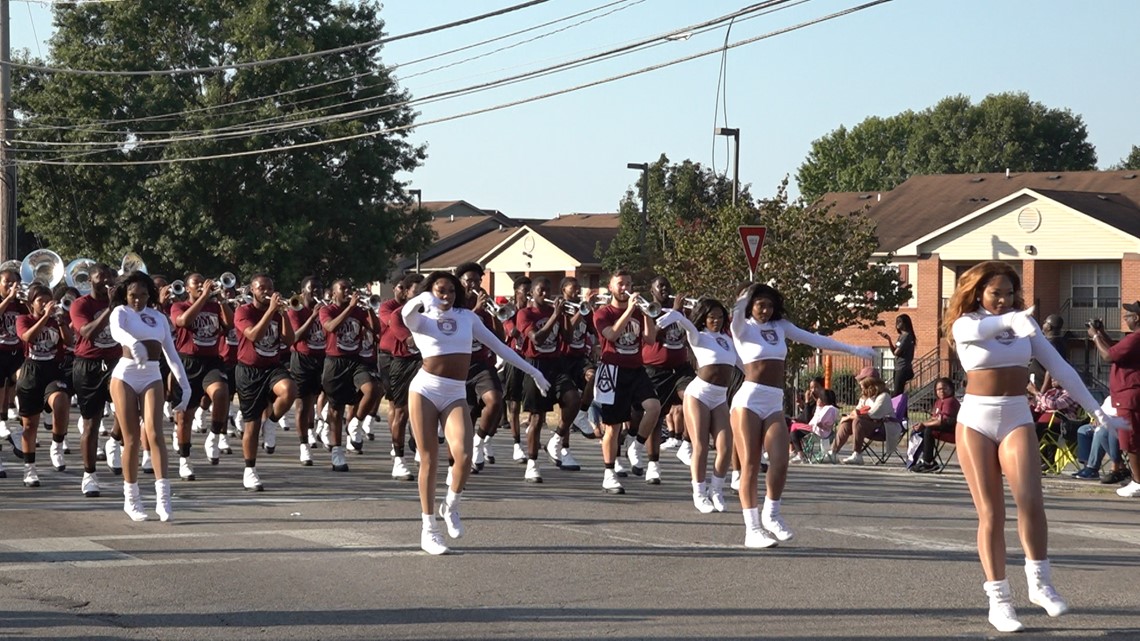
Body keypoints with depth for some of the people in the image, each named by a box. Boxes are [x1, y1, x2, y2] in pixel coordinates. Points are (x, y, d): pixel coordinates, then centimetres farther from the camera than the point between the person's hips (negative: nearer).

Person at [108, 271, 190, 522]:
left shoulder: (159, 317, 14)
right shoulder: (121, 311, 1)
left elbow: (171, 353, 16)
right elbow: (116, 330, -23)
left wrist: (185, 385, 9)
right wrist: (133, 342, -45)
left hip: (152, 377, 2)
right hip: (126, 375, -2)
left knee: (154, 432, -14)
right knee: (131, 439, 0)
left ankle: (163, 496, -20)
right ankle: (131, 498, 12)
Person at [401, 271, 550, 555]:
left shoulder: (467, 317, 12)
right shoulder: (421, 320, 3)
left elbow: (498, 345, 16)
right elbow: (406, 313, -21)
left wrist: (532, 371, 16)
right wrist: (422, 300, -43)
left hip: (455, 396, 2)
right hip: (425, 390, -2)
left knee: (463, 457, -18)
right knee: (428, 460, -1)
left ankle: (451, 507, 10)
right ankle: (428, 529, 8)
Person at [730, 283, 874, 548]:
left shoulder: (780, 327, 15)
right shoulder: (743, 327, 0)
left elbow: (814, 339, 19)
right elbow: (737, 314, -22)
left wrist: (852, 349, 20)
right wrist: (742, 301, -44)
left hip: (774, 404, 4)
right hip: (748, 400, -4)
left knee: (780, 463, -11)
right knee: (750, 465, -6)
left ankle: (771, 515, 10)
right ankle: (752, 529, -5)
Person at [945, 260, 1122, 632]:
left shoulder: (1024, 324, 8)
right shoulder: (964, 324, -2)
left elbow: (1060, 368, 8)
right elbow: (978, 330, -28)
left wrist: (1096, 410, 4)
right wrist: (1009, 320, -49)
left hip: (1017, 419, 2)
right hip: (976, 421, -2)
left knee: (1030, 502, -17)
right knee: (990, 513, -2)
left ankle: (1040, 583, -1)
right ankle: (998, 600, 4)